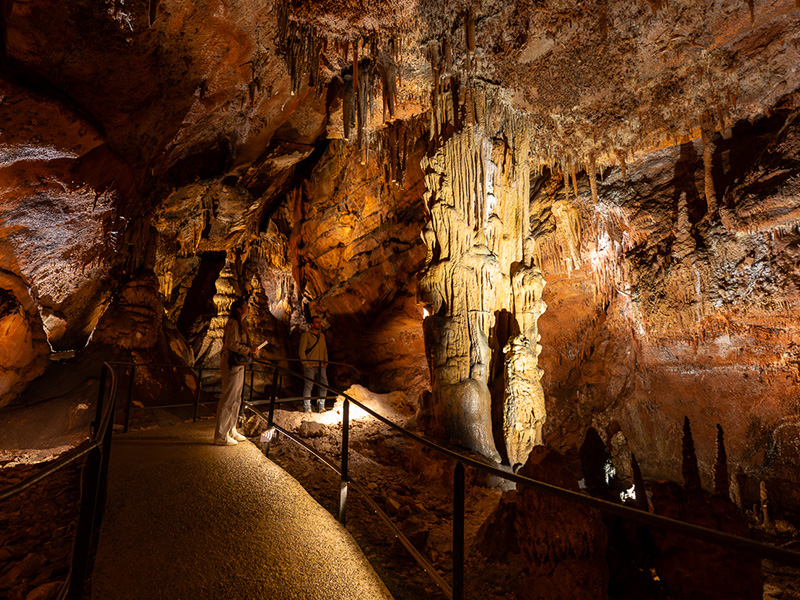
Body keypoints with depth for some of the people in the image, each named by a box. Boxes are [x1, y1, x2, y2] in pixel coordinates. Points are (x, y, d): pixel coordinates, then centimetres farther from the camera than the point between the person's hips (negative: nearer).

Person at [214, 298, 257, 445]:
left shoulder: (240, 324, 20)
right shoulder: (233, 323, -12)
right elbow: (231, 344, -20)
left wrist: (250, 350, 8)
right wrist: (249, 350, -14)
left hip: (238, 364, 11)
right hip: (231, 364, -11)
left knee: (236, 399, 15)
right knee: (228, 399, -7)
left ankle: (231, 430, 25)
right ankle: (221, 435, -1)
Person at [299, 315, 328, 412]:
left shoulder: (322, 335, 17)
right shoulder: (306, 335, -2)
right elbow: (301, 351, -5)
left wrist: (325, 361, 11)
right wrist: (306, 364, -11)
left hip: (321, 366, 6)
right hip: (310, 366, -6)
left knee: (324, 385, 2)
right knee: (308, 386, -6)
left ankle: (321, 407, 13)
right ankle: (307, 409, 2)